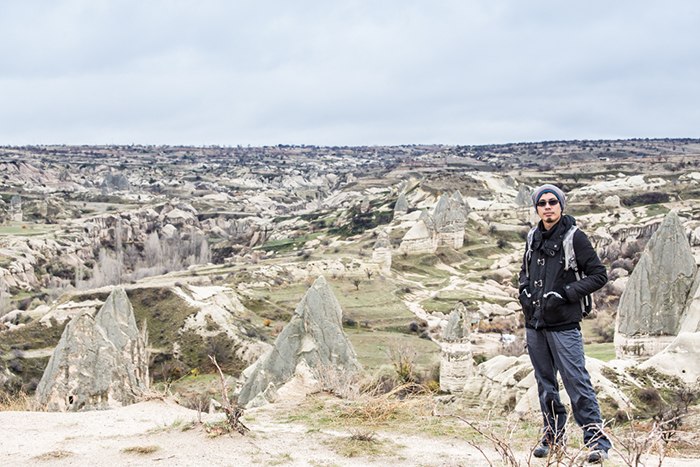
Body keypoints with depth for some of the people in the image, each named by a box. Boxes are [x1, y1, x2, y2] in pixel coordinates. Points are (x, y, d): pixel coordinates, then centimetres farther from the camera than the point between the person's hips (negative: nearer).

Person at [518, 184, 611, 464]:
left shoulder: (574, 237, -7)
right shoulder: (534, 238, 11)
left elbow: (599, 275, -7)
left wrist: (566, 294, -14)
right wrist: (524, 291, 8)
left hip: (564, 324, -6)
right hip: (534, 323, 6)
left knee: (576, 382, -8)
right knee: (545, 383, 13)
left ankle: (596, 439, 0)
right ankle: (553, 434, 25)